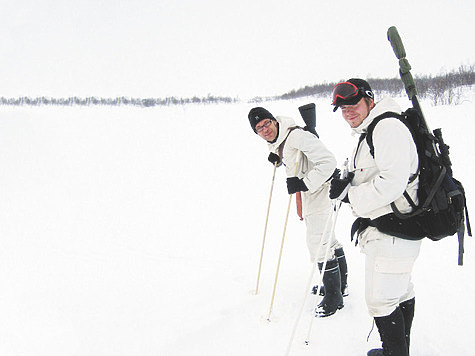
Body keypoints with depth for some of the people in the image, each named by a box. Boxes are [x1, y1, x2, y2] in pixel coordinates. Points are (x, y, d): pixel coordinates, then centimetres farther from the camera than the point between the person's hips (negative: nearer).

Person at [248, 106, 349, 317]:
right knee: (327, 240, 21)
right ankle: (341, 285, 39)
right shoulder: (276, 141, 4)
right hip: (309, 196, 10)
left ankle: (333, 297, 10)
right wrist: (277, 158, 5)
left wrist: (304, 184, -31)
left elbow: (328, 162, -31)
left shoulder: (297, 136, -26)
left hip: (320, 194, -10)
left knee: (318, 246, -6)